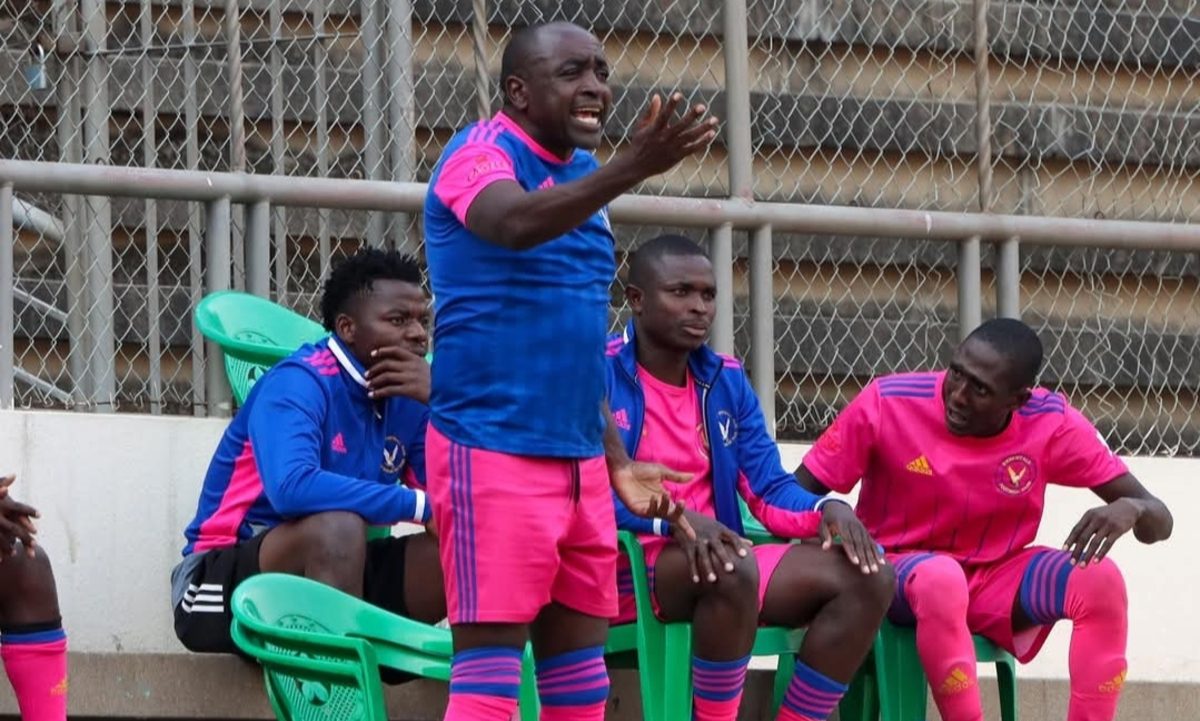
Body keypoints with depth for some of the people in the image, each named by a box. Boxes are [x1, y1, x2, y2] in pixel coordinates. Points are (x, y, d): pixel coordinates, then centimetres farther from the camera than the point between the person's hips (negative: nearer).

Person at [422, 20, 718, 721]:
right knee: (490, 663, -10)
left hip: (578, 458, 8)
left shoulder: (583, 176, 15)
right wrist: (631, 169, -46)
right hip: (492, 448, -8)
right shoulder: (481, 153, -9)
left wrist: (617, 459, 19)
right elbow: (514, 222, -34)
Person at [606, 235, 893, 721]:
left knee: (866, 578, -9)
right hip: (626, 568, -7)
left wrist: (826, 510, -13)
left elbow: (770, 490, 10)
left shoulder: (727, 381, 13)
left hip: (712, 561, 7)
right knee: (733, 571, -38)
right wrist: (673, 520, -31)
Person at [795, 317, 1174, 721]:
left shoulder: (1051, 425, -12)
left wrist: (1131, 510, -35)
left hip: (996, 582, 2)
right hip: (897, 575, -2)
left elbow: (1159, 521, -9)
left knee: (1100, 580, -25)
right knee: (941, 579, -38)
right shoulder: (887, 404, -16)